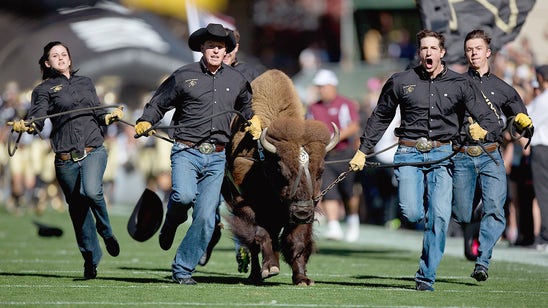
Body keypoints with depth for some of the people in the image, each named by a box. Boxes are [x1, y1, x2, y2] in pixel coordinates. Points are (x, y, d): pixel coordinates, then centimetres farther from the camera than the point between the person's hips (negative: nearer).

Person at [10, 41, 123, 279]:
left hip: (93, 150, 0)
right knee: (77, 209, 3)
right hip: (66, 159, 0)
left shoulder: (85, 82, 18)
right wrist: (27, 126, -30)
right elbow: (38, 119, -9)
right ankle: (91, 259, 17)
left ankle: (106, 232, -1)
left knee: (91, 191, -27)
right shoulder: (44, 90, 7)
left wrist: (110, 117, 2)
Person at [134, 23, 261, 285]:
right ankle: (171, 222, 5)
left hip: (217, 158, 3)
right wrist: (144, 122, -8)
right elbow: (158, 103, 8)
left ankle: (182, 270, 10)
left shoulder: (236, 80, 13)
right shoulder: (184, 76, 2)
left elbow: (247, 105, 34)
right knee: (184, 195, -31)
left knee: (205, 218, -3)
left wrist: (254, 120, 17)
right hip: (186, 152, -3)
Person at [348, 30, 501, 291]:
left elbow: (490, 121, 2)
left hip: (441, 155, 0)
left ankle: (426, 277, 1)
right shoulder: (400, 82, 6)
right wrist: (362, 151, 16)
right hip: (409, 154, 0)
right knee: (411, 214, -18)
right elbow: (380, 118, 18)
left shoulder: (459, 84, 5)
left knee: (439, 216, -12)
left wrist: (484, 130, -23)